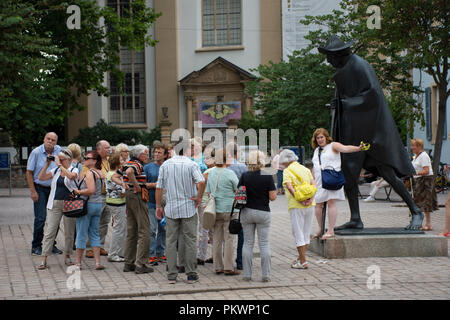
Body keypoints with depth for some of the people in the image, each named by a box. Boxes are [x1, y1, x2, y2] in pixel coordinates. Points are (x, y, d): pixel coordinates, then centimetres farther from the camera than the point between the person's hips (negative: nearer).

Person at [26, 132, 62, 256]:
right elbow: (29, 172, -4)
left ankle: (51, 244, 18)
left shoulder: (59, 151, -1)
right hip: (40, 188, -3)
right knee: (40, 218, -7)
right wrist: (32, 191, -8)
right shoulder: (36, 152, -8)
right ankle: (36, 246, 5)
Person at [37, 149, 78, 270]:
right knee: (49, 231, -3)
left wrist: (59, 165, -19)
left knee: (69, 232, 6)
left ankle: (67, 257, 20)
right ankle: (44, 259, -1)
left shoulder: (74, 170, 2)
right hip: (54, 204, 2)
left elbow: (72, 176, -22)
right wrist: (47, 164, -2)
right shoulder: (55, 170, 11)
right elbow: (41, 177, 3)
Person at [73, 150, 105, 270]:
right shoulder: (101, 173, 8)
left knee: (81, 234, 2)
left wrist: (78, 192, -13)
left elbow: (91, 190, -25)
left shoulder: (89, 173, -14)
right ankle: (97, 262, 7)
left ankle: (78, 262, 8)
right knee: (95, 233, 12)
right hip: (99, 204, 7)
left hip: (87, 204, -7)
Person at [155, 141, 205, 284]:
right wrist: (199, 197, -8)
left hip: (171, 209, 3)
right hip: (189, 208, -2)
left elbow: (159, 187, 4)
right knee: (190, 241, 5)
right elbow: (201, 182, -23)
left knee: (171, 242, 8)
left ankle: (171, 275, 8)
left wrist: (158, 206, 11)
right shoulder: (191, 164, -6)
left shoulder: (165, 165, 4)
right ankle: (191, 274, 7)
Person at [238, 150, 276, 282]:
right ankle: (266, 275, 4)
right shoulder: (268, 177, -10)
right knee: (264, 243, 5)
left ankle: (247, 274, 9)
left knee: (248, 243, 8)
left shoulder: (244, 176, -4)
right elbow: (273, 197, -10)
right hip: (263, 213, -2)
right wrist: (274, 190, 10)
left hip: (247, 212, 2)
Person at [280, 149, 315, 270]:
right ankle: (300, 257, 27)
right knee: (306, 232, 16)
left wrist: (300, 200, -22)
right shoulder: (305, 169, 13)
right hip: (310, 205, 6)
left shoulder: (287, 171, -6)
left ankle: (303, 262, 2)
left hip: (296, 206, -6)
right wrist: (310, 199, -9)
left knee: (298, 234, 1)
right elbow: (313, 184, 1)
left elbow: (290, 187, -20)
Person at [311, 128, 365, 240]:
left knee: (331, 203, -9)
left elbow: (345, 148, -17)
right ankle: (321, 229, 19)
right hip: (319, 181, 7)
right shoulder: (316, 150, 20)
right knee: (318, 205, 6)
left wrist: (358, 148, -35)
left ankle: (331, 230, -8)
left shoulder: (333, 146, 0)